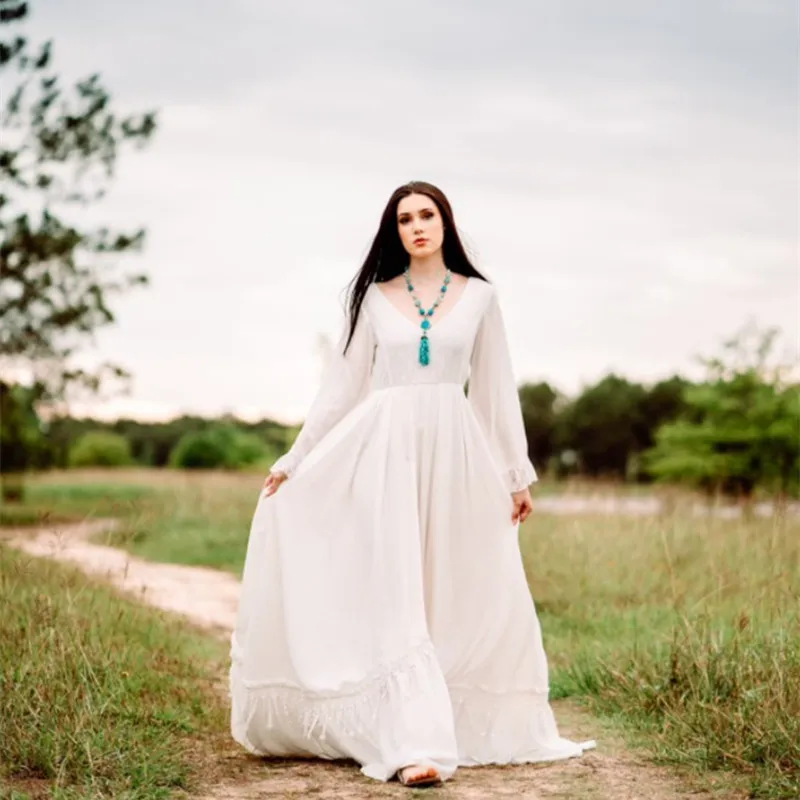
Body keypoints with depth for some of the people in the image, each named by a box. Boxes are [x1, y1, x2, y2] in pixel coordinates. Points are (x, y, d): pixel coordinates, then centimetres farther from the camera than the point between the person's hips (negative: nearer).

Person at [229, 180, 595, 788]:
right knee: (393, 598, -9)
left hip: (455, 452, 1)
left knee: (462, 597, 3)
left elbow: (497, 391, 9)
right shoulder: (375, 296, 7)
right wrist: (296, 459, 7)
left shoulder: (479, 296, 7)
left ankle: (464, 726, 17)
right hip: (385, 449, -1)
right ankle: (416, 744, -13)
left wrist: (519, 475, 8)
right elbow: (342, 385, 10)